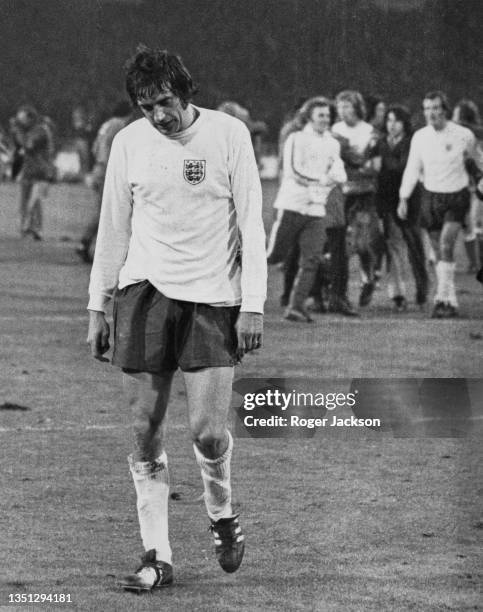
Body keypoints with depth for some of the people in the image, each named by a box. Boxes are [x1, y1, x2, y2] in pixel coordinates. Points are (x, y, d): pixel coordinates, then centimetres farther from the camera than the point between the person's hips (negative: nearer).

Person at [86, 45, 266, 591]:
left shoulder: (228, 134, -3)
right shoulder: (129, 142, 5)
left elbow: (251, 223, -2)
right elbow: (113, 228, 12)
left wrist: (252, 305, -8)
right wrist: (96, 309, 9)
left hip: (213, 298, -2)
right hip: (144, 292, 3)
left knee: (207, 430, -10)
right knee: (145, 432, -1)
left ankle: (221, 514, 20)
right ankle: (157, 557, 6)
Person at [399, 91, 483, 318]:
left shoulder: (464, 135, -8)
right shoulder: (420, 137, -1)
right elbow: (412, 169, 5)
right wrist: (403, 199, 1)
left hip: (457, 197, -3)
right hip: (431, 197, 3)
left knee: (446, 246, -19)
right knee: (441, 250, 8)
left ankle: (442, 298, -20)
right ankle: (452, 301, 16)